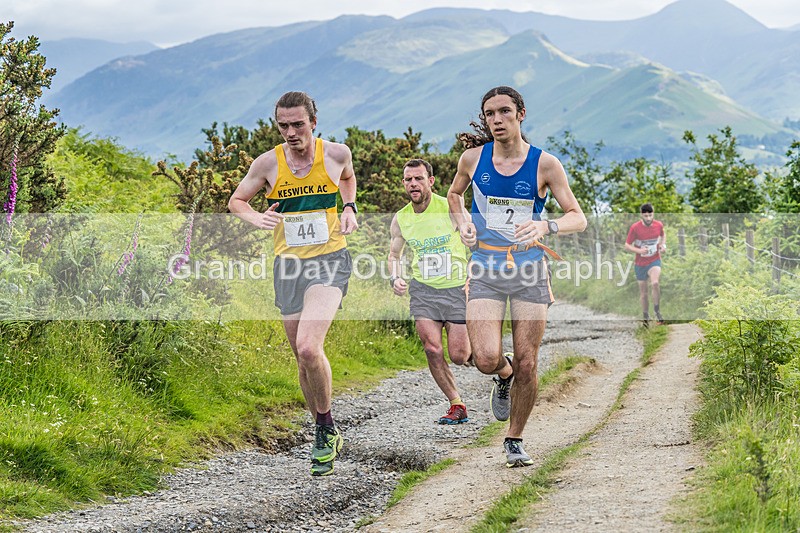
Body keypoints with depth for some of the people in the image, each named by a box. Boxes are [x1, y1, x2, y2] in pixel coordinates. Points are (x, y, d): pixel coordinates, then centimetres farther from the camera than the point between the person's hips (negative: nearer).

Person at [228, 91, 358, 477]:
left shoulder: (336, 154, -2)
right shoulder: (268, 163, -2)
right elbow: (236, 201, 11)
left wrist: (349, 208, 5)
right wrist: (257, 218, -10)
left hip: (330, 260, -3)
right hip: (288, 264, 3)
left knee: (309, 348, -23)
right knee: (303, 358, 8)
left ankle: (326, 429, -4)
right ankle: (326, 435, 27)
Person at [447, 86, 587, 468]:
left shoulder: (545, 164, -5)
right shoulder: (473, 157, 1)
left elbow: (578, 218, -2)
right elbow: (454, 195, 22)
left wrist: (546, 226, -23)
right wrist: (462, 223, 1)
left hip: (530, 270, -1)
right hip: (486, 270, 1)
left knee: (527, 364, 0)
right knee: (486, 359, -16)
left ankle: (514, 441, 20)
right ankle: (504, 376, 22)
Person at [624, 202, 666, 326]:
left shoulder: (659, 225, -6)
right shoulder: (635, 228, -14)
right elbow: (627, 245, -7)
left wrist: (663, 244, -2)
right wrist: (639, 250, -25)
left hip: (654, 261, 0)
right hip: (640, 263, 0)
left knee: (655, 283, -28)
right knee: (643, 292, 8)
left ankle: (657, 312, -13)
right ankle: (645, 318, 27)